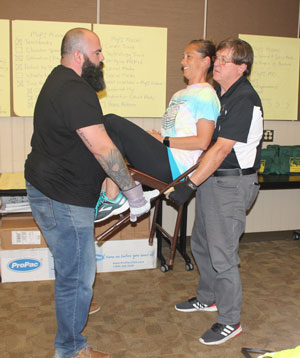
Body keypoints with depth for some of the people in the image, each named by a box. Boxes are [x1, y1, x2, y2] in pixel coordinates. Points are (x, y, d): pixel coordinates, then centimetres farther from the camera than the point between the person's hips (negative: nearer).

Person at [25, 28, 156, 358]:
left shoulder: (60, 80, 14)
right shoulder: (76, 92, -22)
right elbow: (103, 150, -27)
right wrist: (132, 190, -21)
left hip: (49, 188, 11)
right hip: (62, 199, -11)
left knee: (69, 267, 30)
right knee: (77, 275, 2)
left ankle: (73, 307, 53)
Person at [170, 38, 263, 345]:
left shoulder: (245, 99, -18)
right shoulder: (218, 92, 10)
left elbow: (222, 149, -23)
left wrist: (191, 184, -25)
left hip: (232, 183, -9)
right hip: (210, 178, 9)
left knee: (222, 254, -3)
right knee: (201, 244, 19)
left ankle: (230, 321, 14)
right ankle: (207, 298, 40)